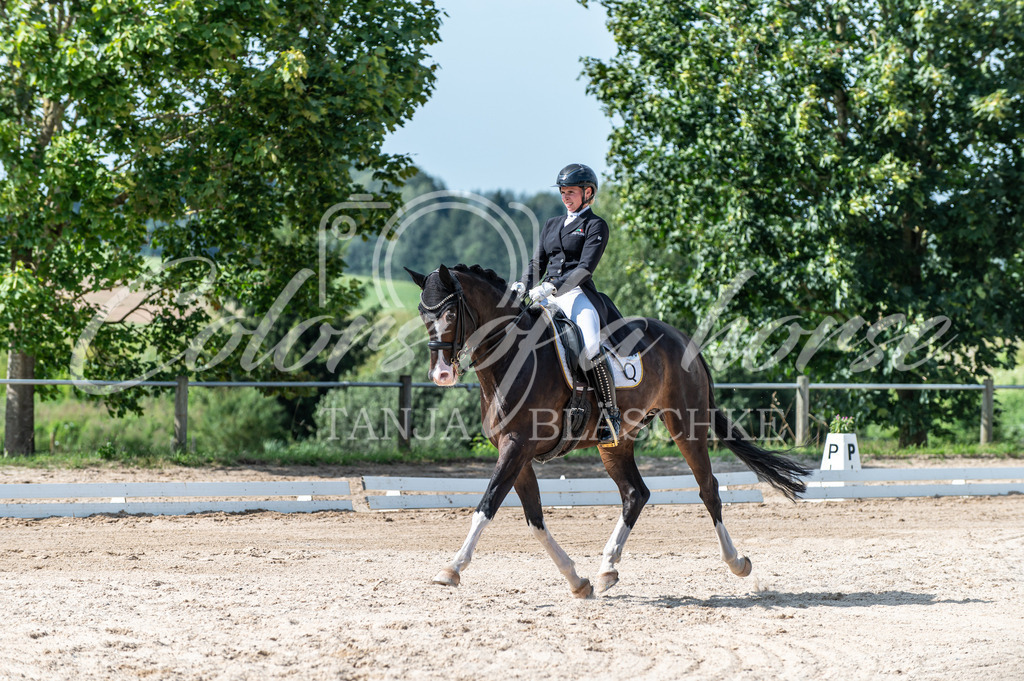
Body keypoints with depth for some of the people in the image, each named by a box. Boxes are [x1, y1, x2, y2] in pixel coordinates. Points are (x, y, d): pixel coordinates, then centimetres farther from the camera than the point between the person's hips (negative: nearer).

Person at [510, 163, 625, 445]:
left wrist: (553, 287, -22)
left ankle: (610, 414, -23)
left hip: (578, 295, -7)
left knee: (590, 347, -32)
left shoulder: (596, 226, 3)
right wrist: (523, 285, -3)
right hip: (548, 296, 7)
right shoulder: (552, 225, 23)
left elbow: (585, 267, -9)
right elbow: (537, 262, 19)